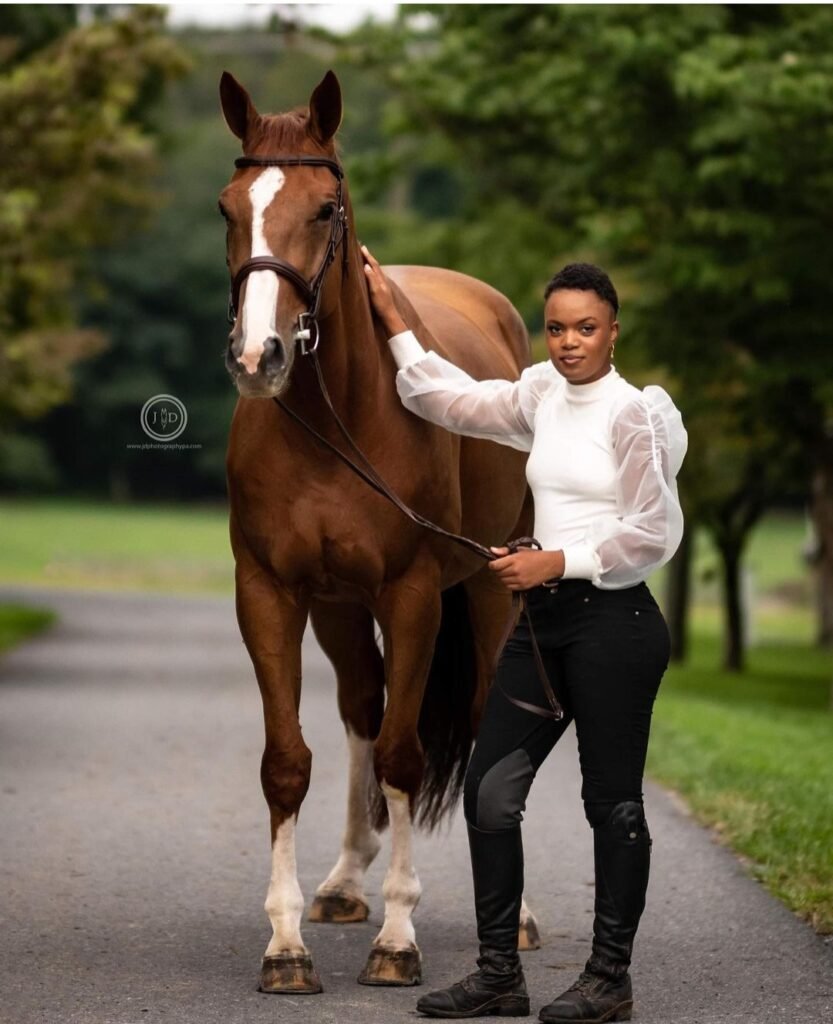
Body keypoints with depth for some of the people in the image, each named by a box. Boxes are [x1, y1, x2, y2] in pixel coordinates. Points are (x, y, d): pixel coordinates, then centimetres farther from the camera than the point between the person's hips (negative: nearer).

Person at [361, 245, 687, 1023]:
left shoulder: (632, 413, -10)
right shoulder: (542, 395, 10)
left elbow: (655, 533, -13)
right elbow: (448, 400, 19)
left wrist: (559, 561, -14)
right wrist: (392, 319, 17)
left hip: (613, 617, -8)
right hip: (543, 617, 8)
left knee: (612, 800, 1)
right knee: (489, 790, 5)